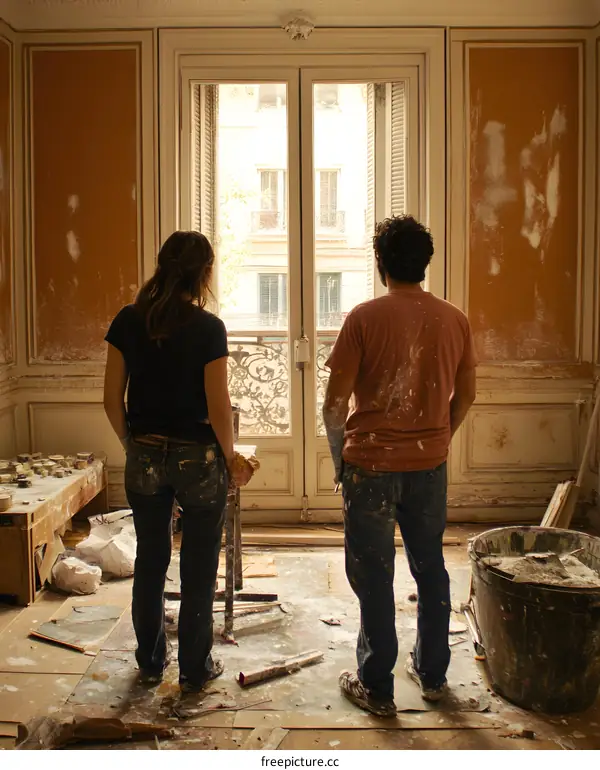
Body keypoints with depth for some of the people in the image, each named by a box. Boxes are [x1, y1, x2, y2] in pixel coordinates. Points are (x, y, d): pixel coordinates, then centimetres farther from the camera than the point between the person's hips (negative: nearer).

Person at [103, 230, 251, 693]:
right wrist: (231, 461, 0)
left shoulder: (128, 321, -2)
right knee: (199, 568, 10)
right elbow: (218, 407, -14)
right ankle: (195, 669, 22)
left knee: (150, 562, 18)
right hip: (198, 459, -4)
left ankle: (151, 662, 31)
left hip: (145, 458, 4)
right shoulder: (208, 328, -14)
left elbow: (113, 399, 0)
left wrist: (132, 444, 15)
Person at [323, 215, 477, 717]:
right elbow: (465, 397, 8)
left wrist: (339, 454, 3)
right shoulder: (454, 320, -1)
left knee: (374, 577, 7)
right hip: (430, 465, 4)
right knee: (430, 568, 18)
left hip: (371, 464, -4)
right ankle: (433, 674, 31)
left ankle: (377, 688, 17)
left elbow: (336, 402, -12)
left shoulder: (365, 318, -13)